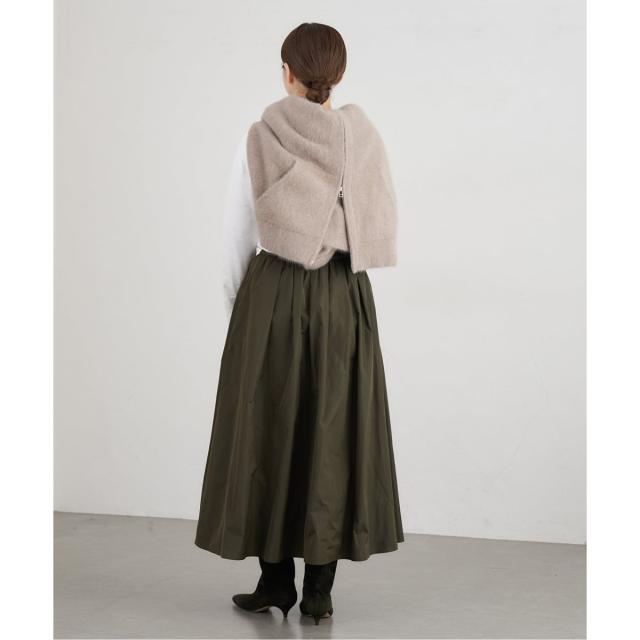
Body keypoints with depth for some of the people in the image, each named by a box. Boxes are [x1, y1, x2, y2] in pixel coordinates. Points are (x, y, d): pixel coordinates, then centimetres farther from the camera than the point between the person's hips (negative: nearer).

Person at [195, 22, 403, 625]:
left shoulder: (259, 137, -6)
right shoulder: (364, 136, -1)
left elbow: (237, 235, -2)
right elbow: (385, 229, 3)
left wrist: (239, 305, 11)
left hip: (272, 295, -2)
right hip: (345, 301, 2)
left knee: (268, 434, 8)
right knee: (334, 437, 7)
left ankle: (276, 581, 14)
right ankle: (320, 589, 10)